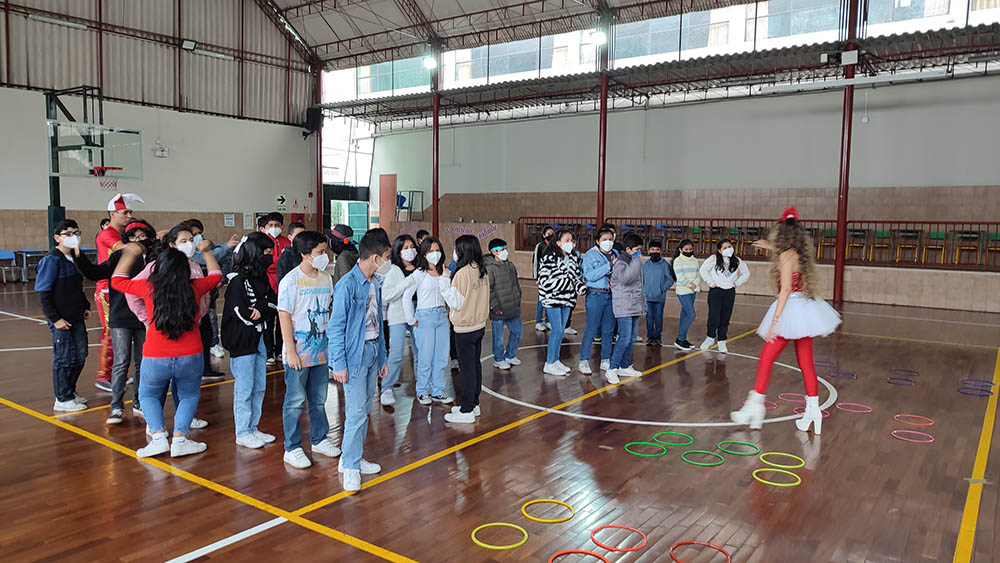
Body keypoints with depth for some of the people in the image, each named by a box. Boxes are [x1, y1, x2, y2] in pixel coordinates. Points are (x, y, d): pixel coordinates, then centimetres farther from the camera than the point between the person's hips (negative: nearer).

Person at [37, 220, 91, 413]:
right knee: (64, 358, 1)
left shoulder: (75, 257, 10)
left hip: (76, 317, 8)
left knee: (80, 356, 14)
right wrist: (55, 318, -16)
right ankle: (63, 400, 13)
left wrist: (85, 307, 13)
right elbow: (44, 293, -14)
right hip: (61, 320, -8)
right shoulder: (51, 260, -14)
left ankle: (70, 392, 30)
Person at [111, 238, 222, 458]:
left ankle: (158, 436, 8)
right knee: (189, 396, 22)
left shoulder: (149, 288, -6)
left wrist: (129, 254, 22)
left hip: (155, 359, 0)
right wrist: (207, 251, 28)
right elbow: (216, 275, 17)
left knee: (148, 395, 24)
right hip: (190, 357, 1)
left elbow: (117, 280, 12)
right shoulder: (194, 288, -4)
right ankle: (180, 439, 8)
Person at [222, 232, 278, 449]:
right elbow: (243, 313, -20)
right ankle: (242, 433, 12)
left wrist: (261, 310, -16)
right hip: (241, 341, -8)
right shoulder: (238, 280, -15)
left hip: (258, 338, 8)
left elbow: (274, 303, 4)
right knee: (244, 388, 0)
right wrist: (264, 310, -7)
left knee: (259, 387, 13)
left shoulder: (261, 277, 11)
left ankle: (253, 428, 25)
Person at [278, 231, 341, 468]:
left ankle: (319, 439, 32)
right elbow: (284, 317, -14)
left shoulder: (326, 278, 7)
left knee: (319, 399, 17)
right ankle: (292, 448, 14)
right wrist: (291, 351, -17)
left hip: (321, 350, 6)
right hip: (299, 352, -6)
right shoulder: (291, 280, -12)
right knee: (295, 401, 3)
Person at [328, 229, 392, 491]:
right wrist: (339, 364, -16)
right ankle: (350, 467, 7)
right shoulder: (348, 284, -16)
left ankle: (353, 458, 27)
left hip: (373, 351, 8)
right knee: (356, 412, -5)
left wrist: (382, 358, 16)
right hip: (355, 353, -8)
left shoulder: (375, 283, 9)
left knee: (364, 410, 14)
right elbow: (336, 327, -15)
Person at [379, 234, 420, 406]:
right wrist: (406, 284, -19)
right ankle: (387, 389, 4)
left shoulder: (419, 270, 8)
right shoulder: (393, 272, -3)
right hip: (398, 316, -4)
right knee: (396, 355, -9)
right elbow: (385, 295, -14)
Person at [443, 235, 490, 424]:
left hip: (465, 329, -8)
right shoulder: (482, 271, 5)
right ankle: (473, 404, 26)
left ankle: (467, 411, 6)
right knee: (475, 365, 15)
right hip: (480, 325, 8)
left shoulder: (462, 273, -19)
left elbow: (456, 302, -16)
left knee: (467, 368, -2)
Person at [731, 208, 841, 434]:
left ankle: (755, 405, 4)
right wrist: (772, 248, 41)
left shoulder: (786, 256, -14)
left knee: (766, 359, 0)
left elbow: (786, 289, -20)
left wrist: (774, 320, -21)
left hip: (791, 310, -8)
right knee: (806, 362, 11)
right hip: (805, 310, 8)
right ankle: (813, 410, 14)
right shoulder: (801, 254, 10)